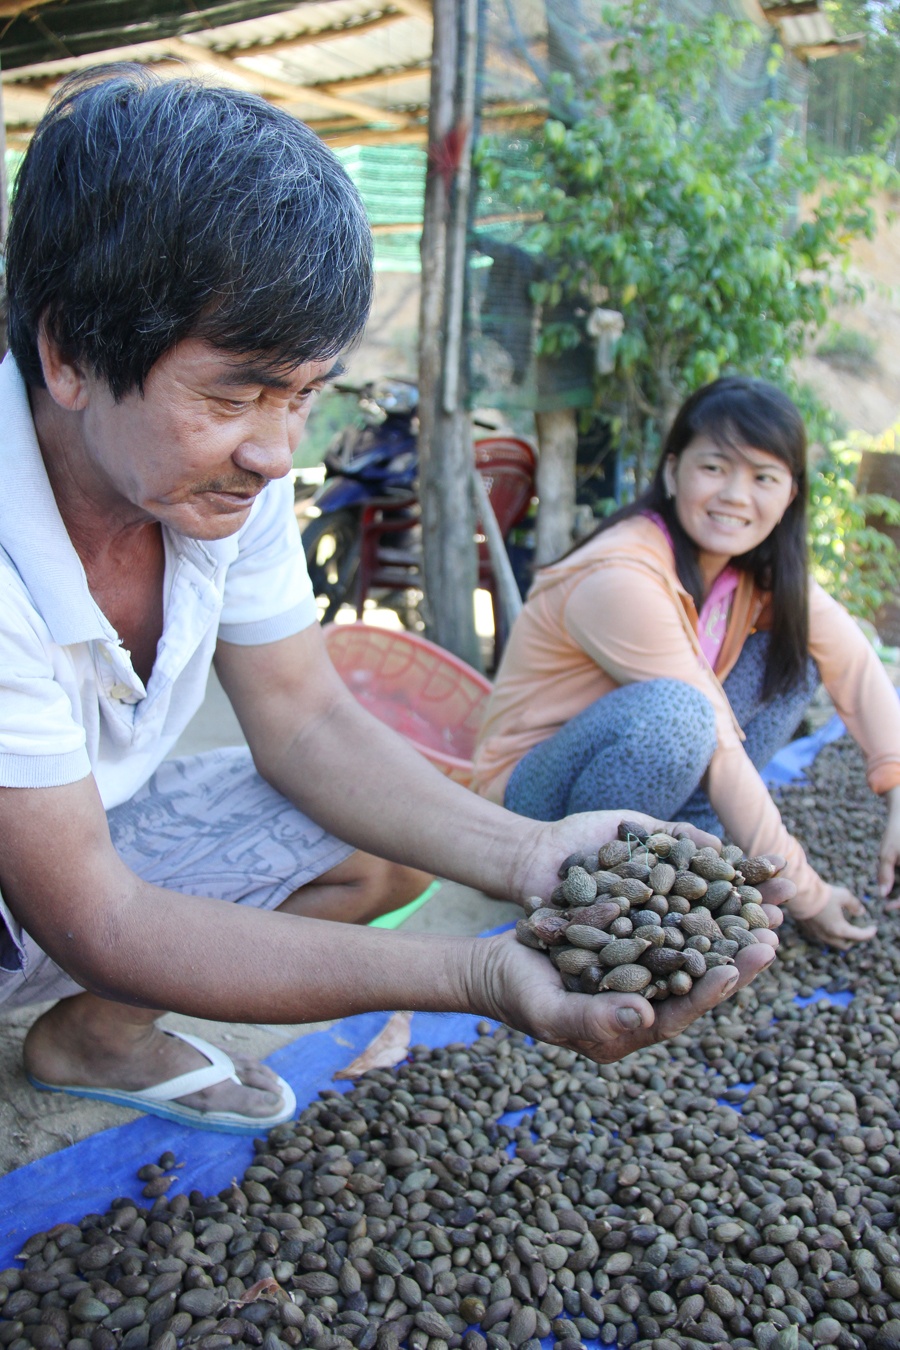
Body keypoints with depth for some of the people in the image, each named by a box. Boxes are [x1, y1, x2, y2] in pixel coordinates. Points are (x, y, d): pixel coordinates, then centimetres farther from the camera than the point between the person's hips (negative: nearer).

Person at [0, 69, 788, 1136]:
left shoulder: (227, 463, -14)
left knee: (390, 846, -5)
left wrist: (526, 854, -26)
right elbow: (94, 924, -31)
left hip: (90, 820, 7)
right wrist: (480, 978, -41)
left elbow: (302, 717, -9)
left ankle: (94, 1033, 11)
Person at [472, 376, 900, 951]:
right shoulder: (621, 579, -29)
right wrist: (803, 894, -20)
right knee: (674, 710, -37)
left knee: (793, 654, -2)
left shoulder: (762, 567, -4)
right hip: (536, 792, -8)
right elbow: (715, 742, -27)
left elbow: (853, 661, -2)